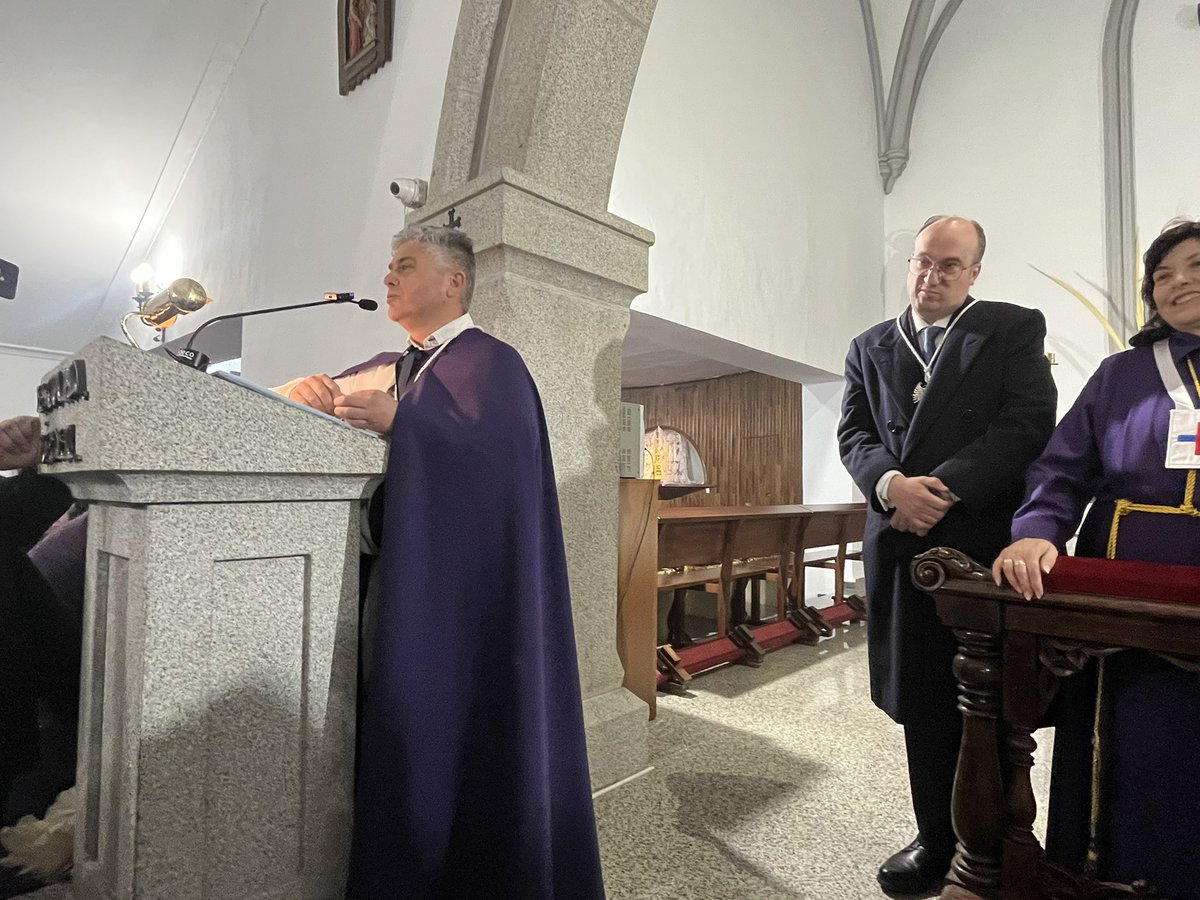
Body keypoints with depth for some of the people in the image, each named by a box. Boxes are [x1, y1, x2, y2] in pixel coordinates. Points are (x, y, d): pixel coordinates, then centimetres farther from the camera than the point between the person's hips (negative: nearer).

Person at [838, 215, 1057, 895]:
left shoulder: (1014, 328, 6)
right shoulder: (870, 348, 15)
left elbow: (1030, 419, -7)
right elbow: (855, 432, 7)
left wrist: (944, 488, -16)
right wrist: (891, 483, -13)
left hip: (987, 540, -2)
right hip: (903, 544, 3)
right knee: (922, 703, 11)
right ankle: (938, 841, 27)